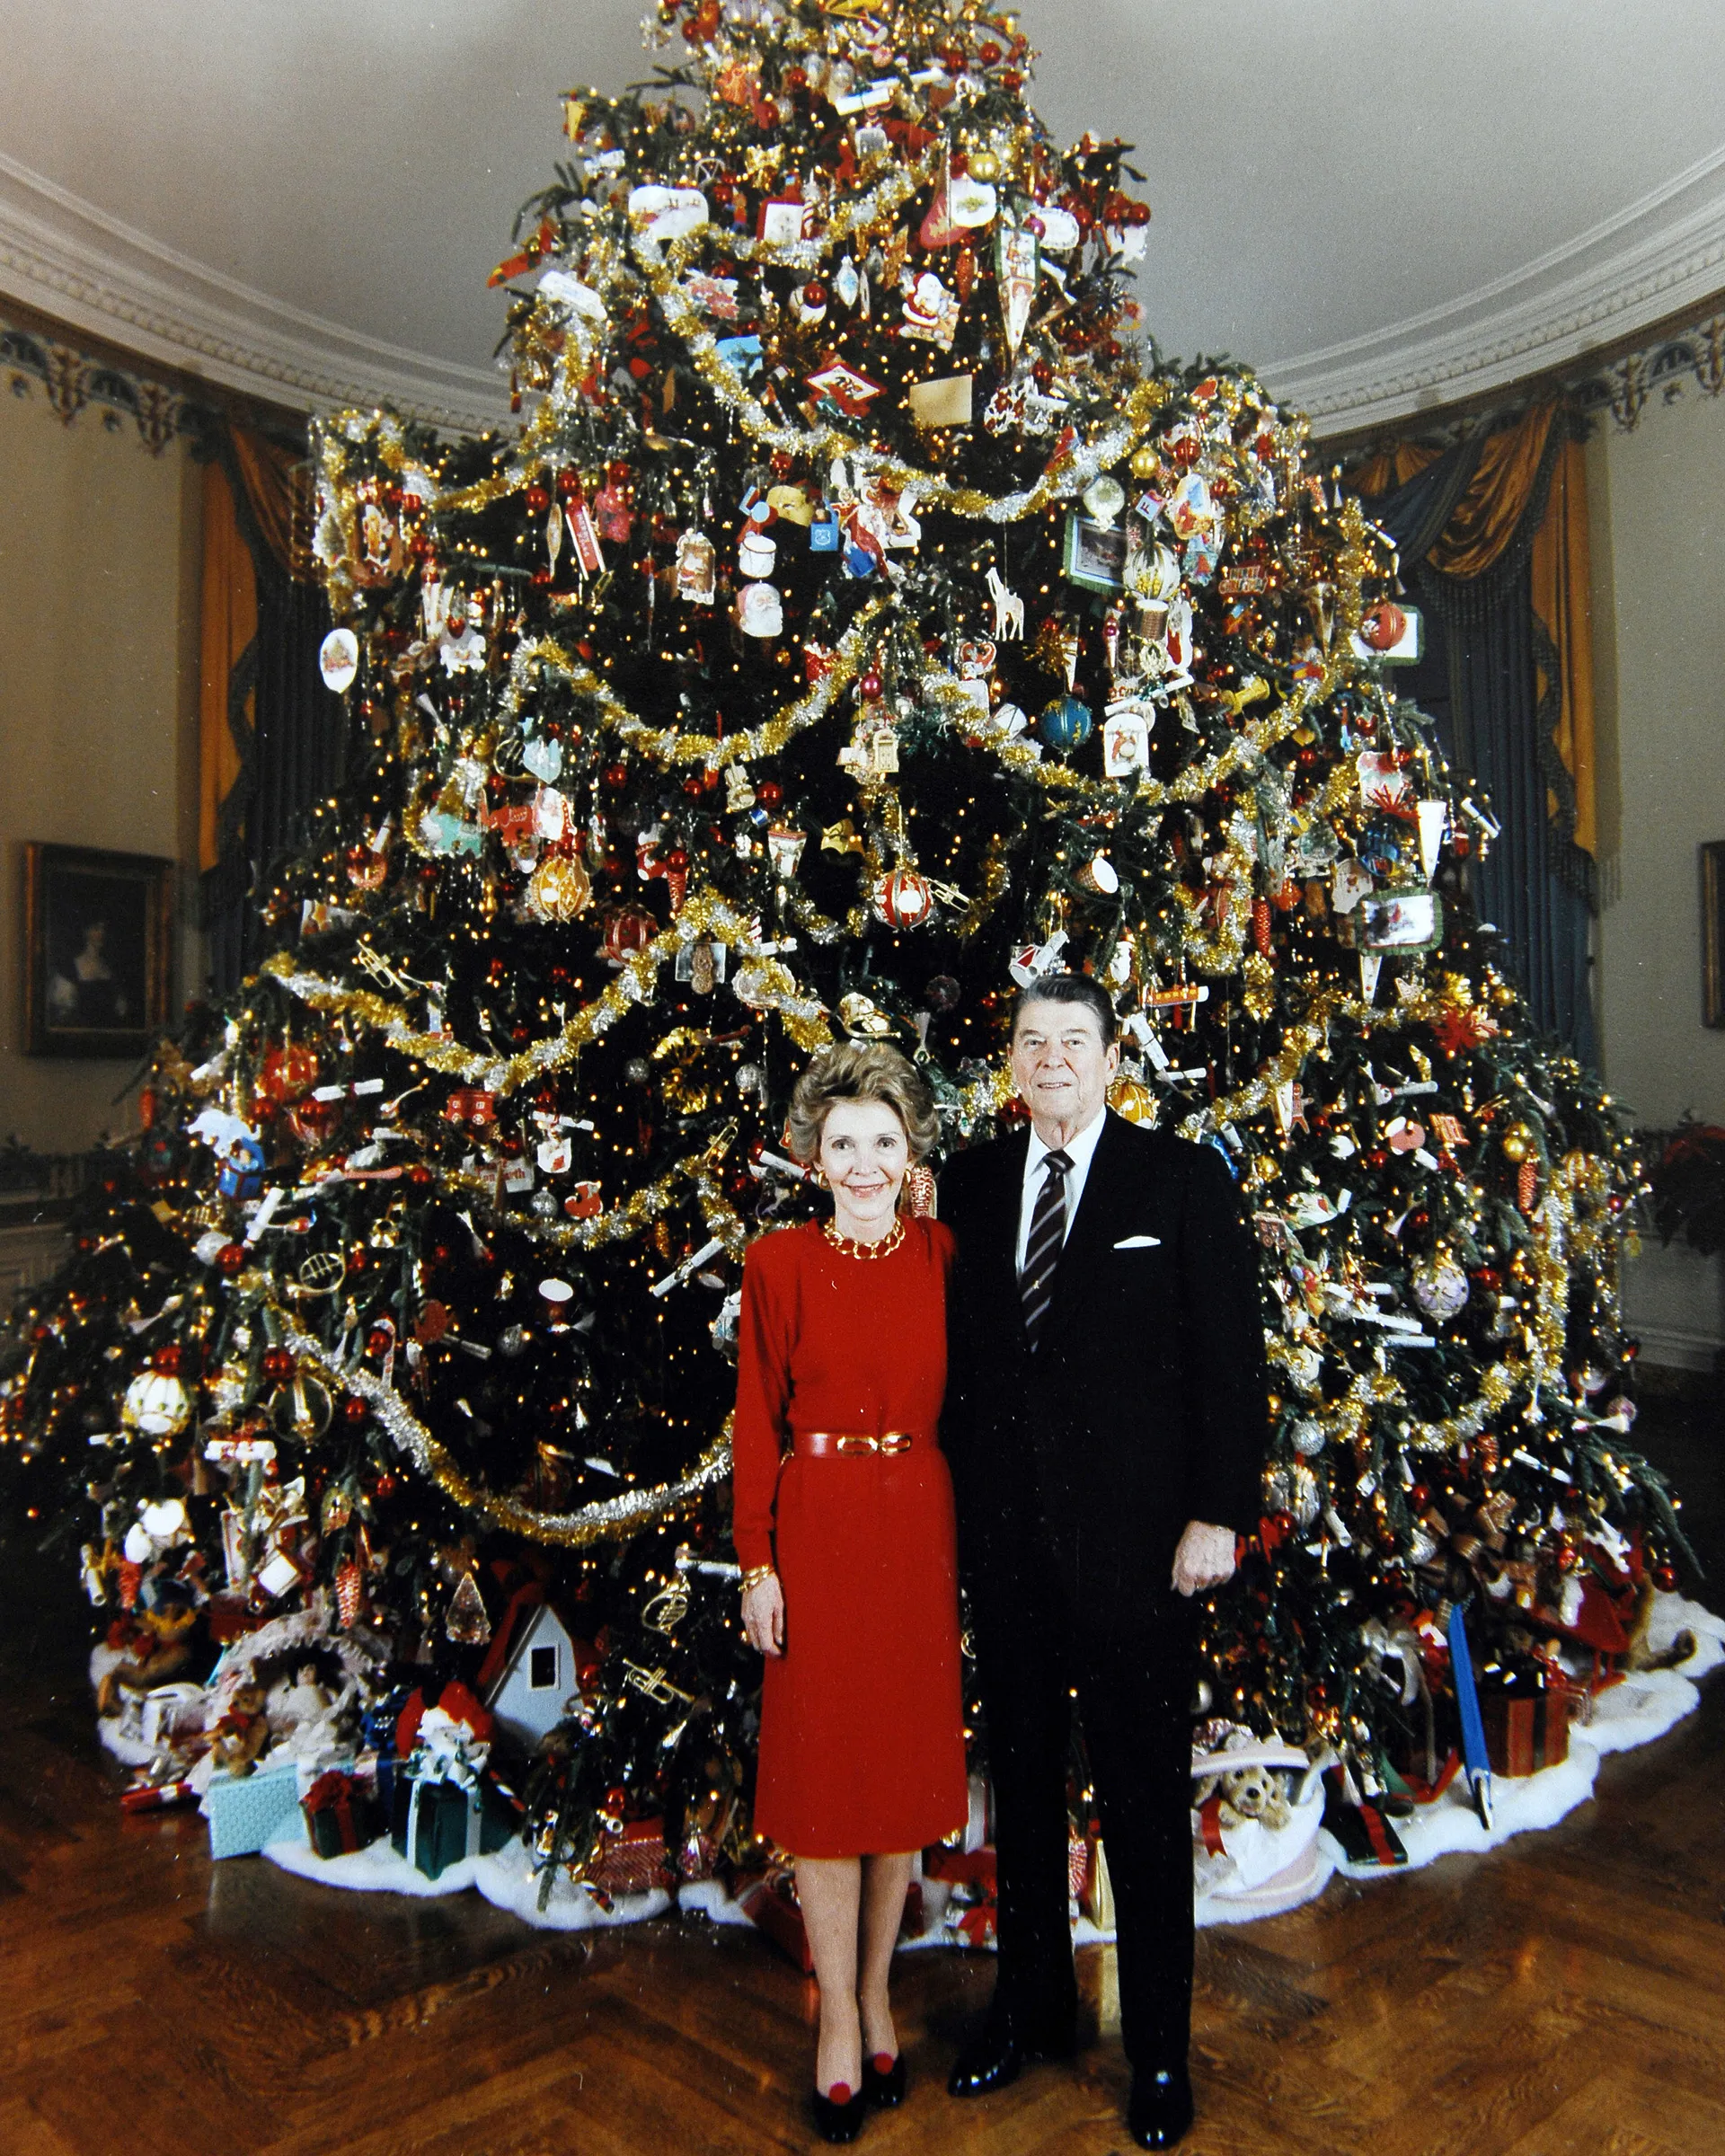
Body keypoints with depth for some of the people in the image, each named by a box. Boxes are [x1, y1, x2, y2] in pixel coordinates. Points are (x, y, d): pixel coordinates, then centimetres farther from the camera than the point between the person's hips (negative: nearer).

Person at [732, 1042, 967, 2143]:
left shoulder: (943, 1255, 2)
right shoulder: (780, 1262, -3)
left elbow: (958, 1400, 5)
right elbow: (757, 1422, -3)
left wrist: (969, 1540, 2)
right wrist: (757, 1562, -6)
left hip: (920, 1527, 2)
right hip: (816, 1527, -2)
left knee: (907, 1762, 12)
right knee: (823, 1767, 7)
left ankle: (876, 1995, 33)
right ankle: (841, 2020, 25)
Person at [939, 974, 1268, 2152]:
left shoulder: (1185, 1178, -4)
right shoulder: (971, 1181, 6)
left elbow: (1231, 1352, -6)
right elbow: (957, 1343, 7)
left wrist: (1219, 1513, -10)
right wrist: (954, 1498, 3)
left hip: (1132, 1534, -3)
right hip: (1002, 1531, 4)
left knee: (1146, 1796, 9)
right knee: (1022, 1778, 19)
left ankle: (1160, 2048, 30)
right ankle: (1032, 2004, 40)